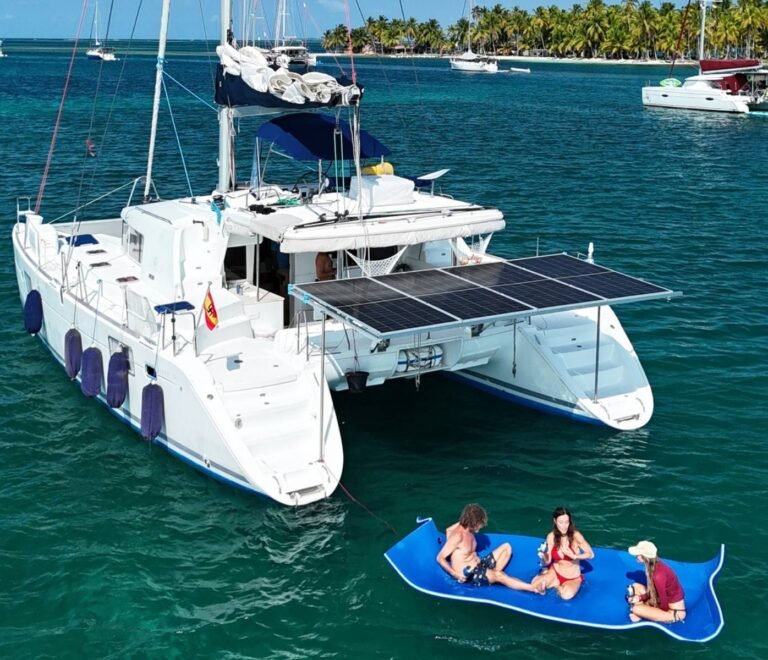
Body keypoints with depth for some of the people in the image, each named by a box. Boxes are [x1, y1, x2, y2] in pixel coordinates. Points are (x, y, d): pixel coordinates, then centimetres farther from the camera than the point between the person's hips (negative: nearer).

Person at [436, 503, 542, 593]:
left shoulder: (467, 528, 5)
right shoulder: (458, 536, -21)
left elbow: (449, 530, 26)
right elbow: (440, 558, -19)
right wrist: (455, 574, -27)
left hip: (478, 566, 10)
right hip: (468, 575, -10)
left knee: (506, 547, 7)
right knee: (499, 575, -34)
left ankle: (491, 575, -8)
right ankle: (534, 588, -38)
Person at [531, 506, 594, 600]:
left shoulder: (575, 535, -20)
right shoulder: (551, 537, -10)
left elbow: (590, 554, -18)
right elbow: (547, 562, -4)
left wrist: (574, 556, -32)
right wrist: (543, 556, -27)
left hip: (573, 578, -3)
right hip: (555, 573, 3)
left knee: (567, 595, -35)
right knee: (535, 586, -22)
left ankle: (556, 585, -1)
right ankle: (556, 583, 7)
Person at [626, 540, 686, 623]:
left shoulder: (658, 575, -31)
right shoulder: (656, 565, -4)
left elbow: (664, 602, -22)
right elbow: (653, 591, 10)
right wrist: (640, 598, -3)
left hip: (675, 612, -9)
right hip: (667, 603, 9)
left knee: (637, 609, -22)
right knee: (635, 587, 7)